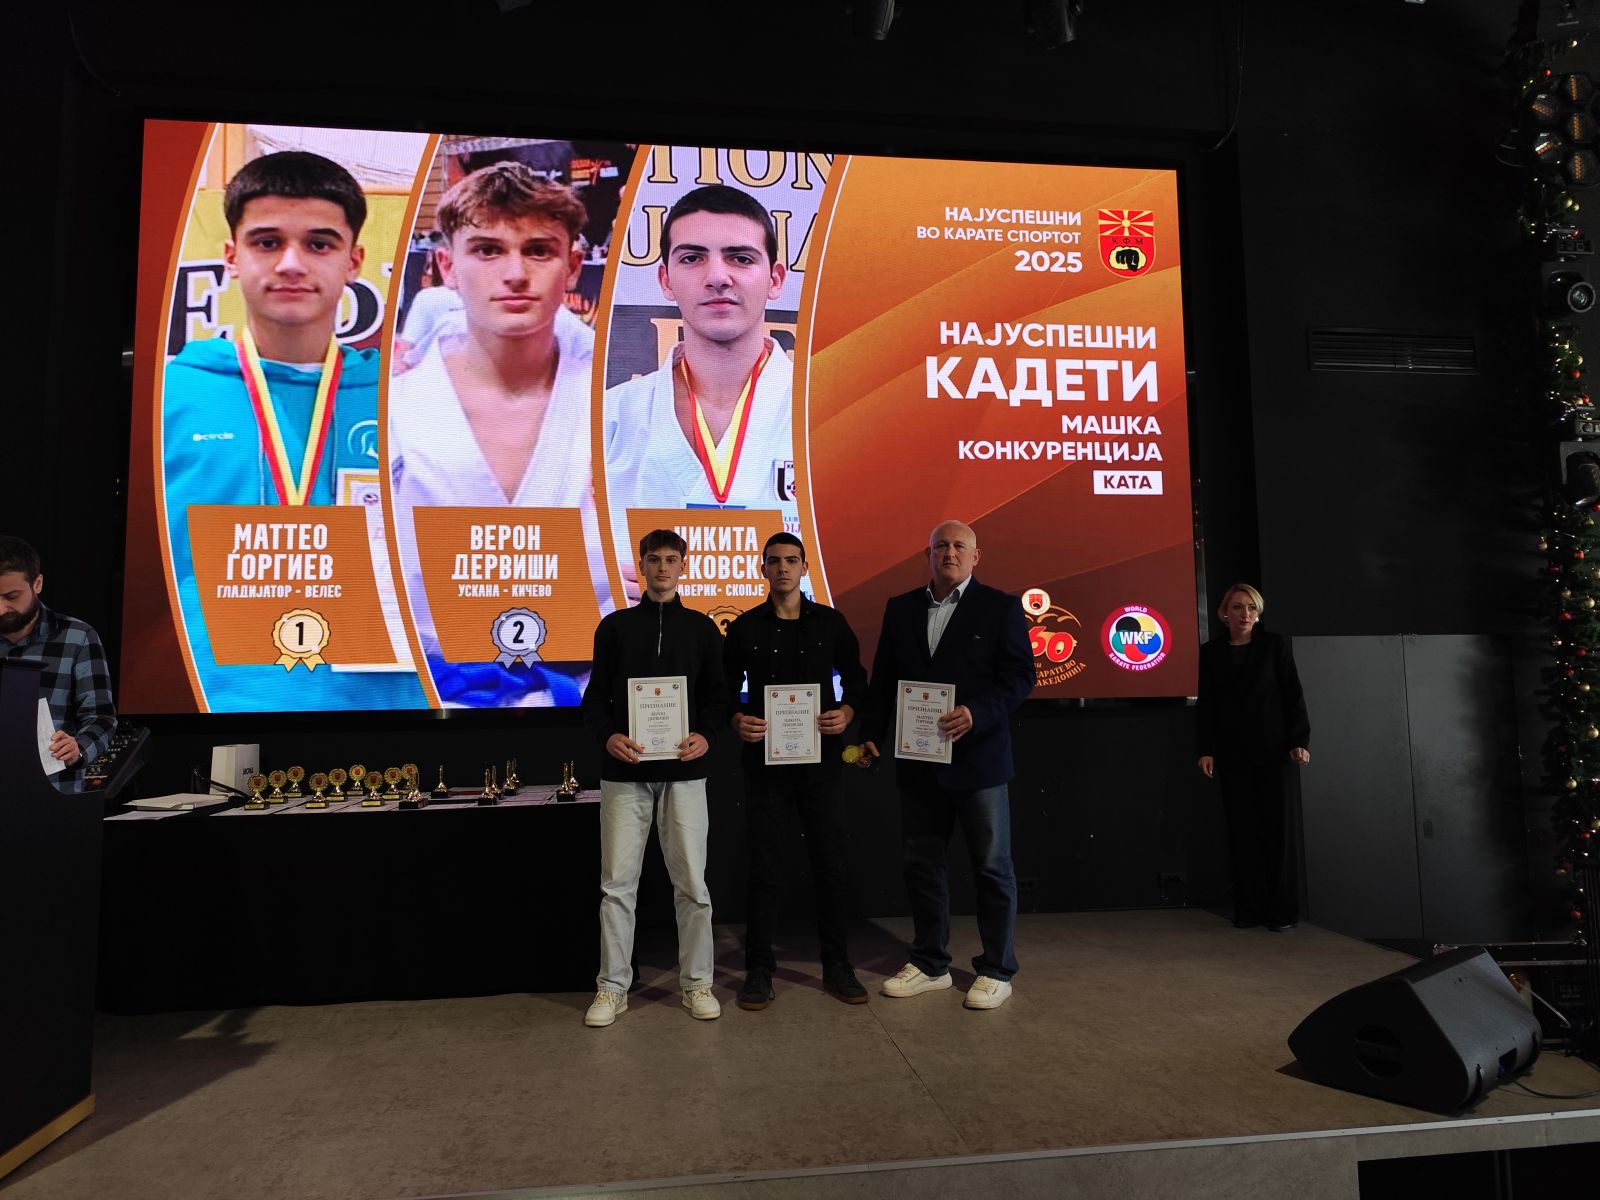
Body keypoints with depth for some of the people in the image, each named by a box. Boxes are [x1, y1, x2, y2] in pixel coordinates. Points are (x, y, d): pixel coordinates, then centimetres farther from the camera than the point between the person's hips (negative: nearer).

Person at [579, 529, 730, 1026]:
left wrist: (705, 734, -12)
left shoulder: (701, 627, 8)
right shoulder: (615, 626, 7)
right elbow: (595, 697, 5)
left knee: (691, 882, 5)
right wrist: (608, 736, -13)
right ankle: (612, 987, 18)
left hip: (683, 770, 0)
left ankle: (696, 983, 19)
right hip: (625, 771, 0)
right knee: (617, 883, 4)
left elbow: (717, 696, 8)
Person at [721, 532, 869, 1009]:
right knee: (764, 867, 5)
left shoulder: (831, 623, 4)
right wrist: (737, 720, -12)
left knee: (830, 864, 7)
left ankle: (837, 967, 22)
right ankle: (758, 969, 18)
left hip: (820, 759, 1)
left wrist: (847, 712, -10)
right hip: (764, 760, 0)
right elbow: (726, 689, 7)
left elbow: (856, 679, 9)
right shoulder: (744, 628, 4)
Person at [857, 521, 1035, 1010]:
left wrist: (977, 713, -23)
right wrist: (870, 735, 2)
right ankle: (929, 964, 28)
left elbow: (1020, 676, -9)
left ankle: (997, 970, 21)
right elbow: (883, 679, 11)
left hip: (977, 758, -4)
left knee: (991, 866, 6)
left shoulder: (1001, 607, -2)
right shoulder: (900, 608, 9)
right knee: (921, 864, 12)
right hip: (919, 761, 4)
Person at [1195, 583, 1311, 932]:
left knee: (1276, 828, 0)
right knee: (1242, 831, 2)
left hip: (1271, 750, -1)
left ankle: (1282, 909, 8)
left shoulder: (1274, 645, 4)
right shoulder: (1211, 652, 6)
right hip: (1232, 755, 1)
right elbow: (1205, 705, 5)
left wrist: (1299, 741, -10)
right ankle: (1250, 907, 9)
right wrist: (1205, 750, -3)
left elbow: (1293, 694, 0)